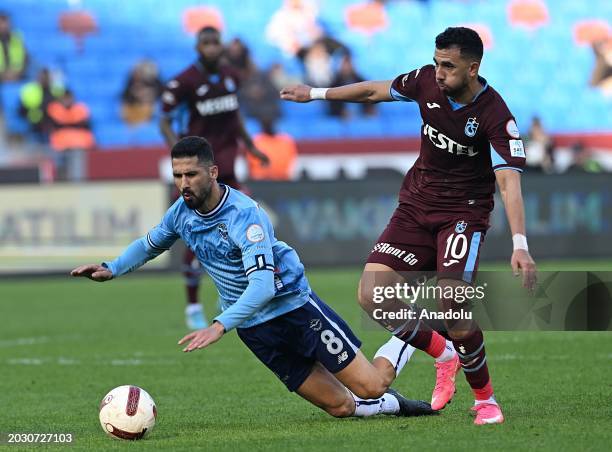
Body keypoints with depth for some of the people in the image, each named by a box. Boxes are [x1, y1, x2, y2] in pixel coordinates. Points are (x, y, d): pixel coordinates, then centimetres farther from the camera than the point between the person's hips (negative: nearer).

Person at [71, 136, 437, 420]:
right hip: (255, 329, 5)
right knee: (342, 407, 1)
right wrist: (111, 270, 0)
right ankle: (392, 404, 30)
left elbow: (263, 284, -36)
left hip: (294, 305, -5)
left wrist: (219, 327, -46)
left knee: (370, 385, -4)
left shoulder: (244, 215, -27)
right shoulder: (182, 212, -5)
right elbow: (150, 244, 17)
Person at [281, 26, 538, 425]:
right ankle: (444, 356, 14)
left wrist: (520, 246, -41)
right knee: (372, 297, -10)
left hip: (464, 213, -6)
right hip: (416, 207, 6)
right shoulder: (428, 81, -5)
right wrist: (317, 93, 22)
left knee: (450, 309, -25)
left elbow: (509, 181, -29)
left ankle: (486, 399, -1)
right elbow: (376, 91, 14)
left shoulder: (495, 115, -21)